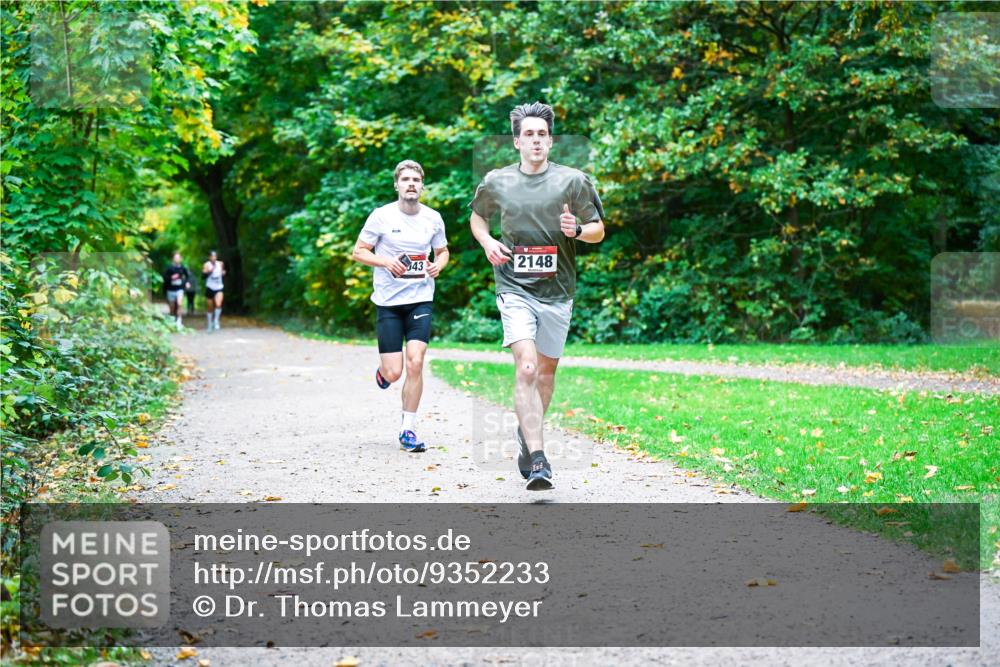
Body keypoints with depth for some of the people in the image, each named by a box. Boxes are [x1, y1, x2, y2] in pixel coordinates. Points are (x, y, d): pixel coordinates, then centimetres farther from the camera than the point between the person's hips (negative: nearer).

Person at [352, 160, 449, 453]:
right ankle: (382, 369, 37)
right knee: (394, 372, -4)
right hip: (388, 301, -2)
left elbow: (442, 250, 19)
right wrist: (385, 262, -17)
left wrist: (438, 265, -4)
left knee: (415, 363, -12)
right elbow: (359, 251, 1)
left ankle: (407, 430, 1)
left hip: (421, 299, 2)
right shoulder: (382, 216, -5)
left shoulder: (433, 218, 4)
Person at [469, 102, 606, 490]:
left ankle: (527, 435, 39)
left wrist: (577, 230, -15)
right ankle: (537, 461, -23)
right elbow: (477, 217, 21)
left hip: (557, 291, 2)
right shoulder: (496, 182, 2)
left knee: (546, 370, 13)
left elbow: (598, 230, 8)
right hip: (515, 288, -2)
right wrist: (487, 242, 0)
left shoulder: (573, 181, 0)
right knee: (526, 368, -18)